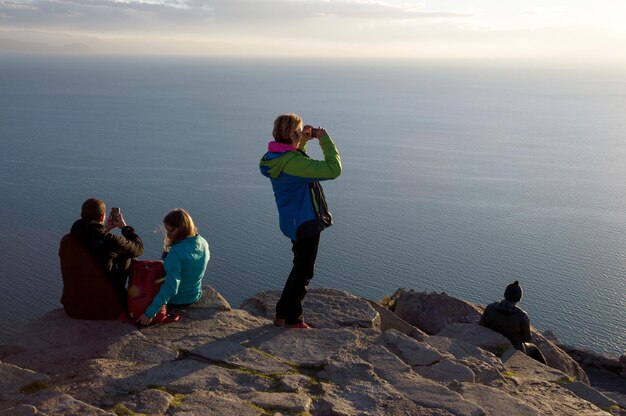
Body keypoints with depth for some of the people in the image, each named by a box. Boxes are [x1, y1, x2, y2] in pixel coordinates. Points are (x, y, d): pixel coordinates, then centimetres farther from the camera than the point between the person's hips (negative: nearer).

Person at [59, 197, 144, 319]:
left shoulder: (66, 241, -5)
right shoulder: (110, 241, -21)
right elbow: (138, 248, -2)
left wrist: (104, 230, 22)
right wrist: (125, 227, 13)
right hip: (106, 310, -5)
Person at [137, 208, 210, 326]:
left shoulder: (177, 252, -33)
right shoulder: (203, 244, -10)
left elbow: (170, 287, -35)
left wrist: (149, 313, -34)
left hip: (174, 301, -6)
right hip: (195, 297, 6)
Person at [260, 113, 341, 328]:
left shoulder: (275, 158, 2)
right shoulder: (293, 162, -27)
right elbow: (333, 169, -31)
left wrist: (305, 139, 13)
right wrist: (325, 140, -20)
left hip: (292, 221, 9)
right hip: (305, 223, -9)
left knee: (300, 269, 24)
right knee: (303, 272, 7)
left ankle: (282, 314, 30)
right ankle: (292, 319, 19)